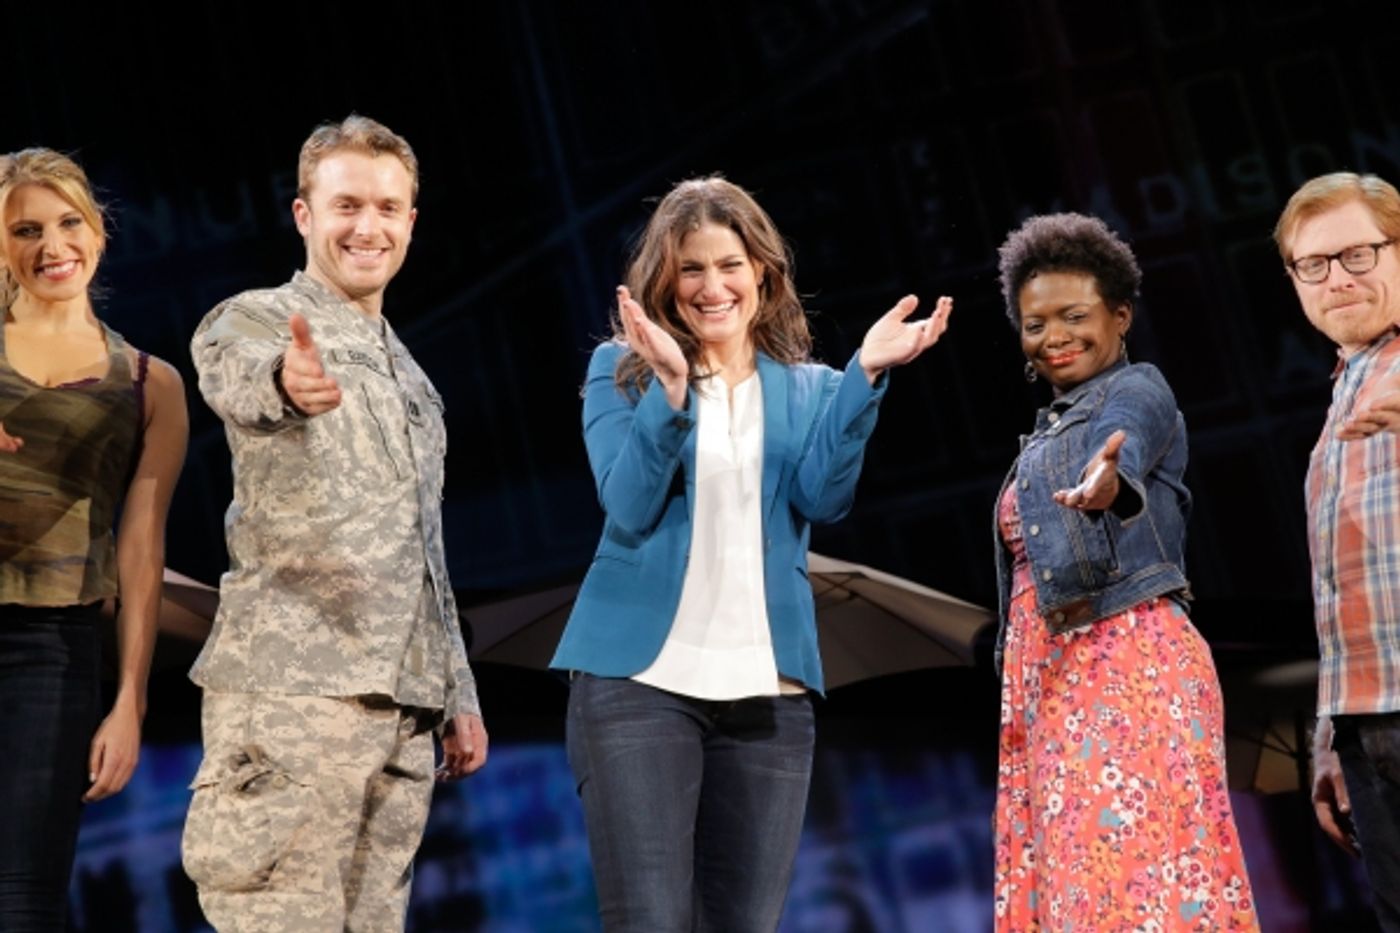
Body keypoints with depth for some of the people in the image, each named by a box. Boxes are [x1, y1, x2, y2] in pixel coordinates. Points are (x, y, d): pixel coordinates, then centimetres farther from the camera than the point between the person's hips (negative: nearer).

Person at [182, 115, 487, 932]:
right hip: (291, 690, -7)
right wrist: (285, 380, -52)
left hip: (404, 709, 7)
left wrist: (459, 697, 20)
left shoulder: (408, 375, 23)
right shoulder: (255, 320, -1)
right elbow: (237, 379, -28)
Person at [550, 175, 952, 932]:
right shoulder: (621, 370, 5)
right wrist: (670, 387, -21)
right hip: (640, 678, -3)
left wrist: (865, 376, -16)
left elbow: (824, 498, -6)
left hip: (767, 691, 3)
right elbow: (629, 506, -9)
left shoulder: (807, 388, 12)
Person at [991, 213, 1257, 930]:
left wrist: (1107, 481, -48)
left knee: (1134, 872, -17)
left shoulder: (1136, 392, -1)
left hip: (1127, 662, -8)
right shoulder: (1051, 428, 23)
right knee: (1063, 873, 2)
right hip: (1046, 673, 8)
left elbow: (1123, 450, -26)